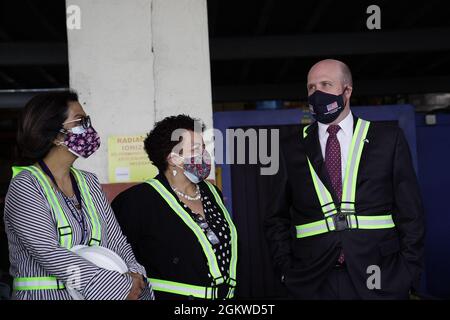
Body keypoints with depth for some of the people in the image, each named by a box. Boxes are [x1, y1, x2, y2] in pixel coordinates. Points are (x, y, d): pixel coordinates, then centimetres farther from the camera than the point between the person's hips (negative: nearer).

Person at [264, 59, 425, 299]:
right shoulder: (291, 145, 6)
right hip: (314, 283, 1)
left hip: (378, 279, 0)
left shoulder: (388, 138, 4)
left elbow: (410, 214, 3)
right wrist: (287, 270, -1)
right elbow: (277, 218, 9)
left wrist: (409, 273, -4)